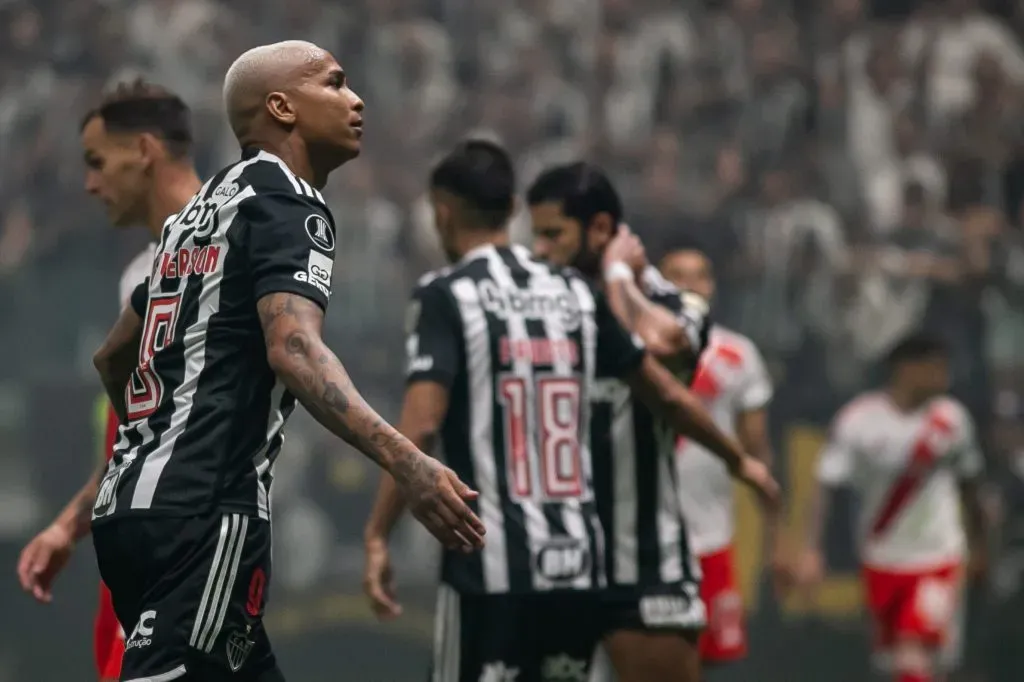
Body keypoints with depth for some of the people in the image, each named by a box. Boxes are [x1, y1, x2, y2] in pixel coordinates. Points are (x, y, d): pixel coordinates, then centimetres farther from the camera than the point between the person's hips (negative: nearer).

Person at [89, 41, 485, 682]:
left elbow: (113, 357, 32)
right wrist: (406, 462, -36)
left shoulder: (203, 210, 21)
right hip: (204, 510, -10)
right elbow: (293, 350, -24)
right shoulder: (287, 203, -6)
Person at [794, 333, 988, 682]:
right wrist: (811, 549, -20)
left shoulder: (952, 419, -3)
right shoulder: (858, 420, -12)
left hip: (937, 561, -1)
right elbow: (825, 486, -12)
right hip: (882, 561, 1)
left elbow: (967, 485, 12)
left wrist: (978, 545, 22)